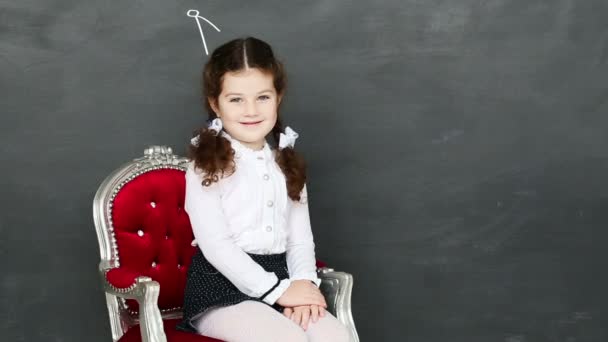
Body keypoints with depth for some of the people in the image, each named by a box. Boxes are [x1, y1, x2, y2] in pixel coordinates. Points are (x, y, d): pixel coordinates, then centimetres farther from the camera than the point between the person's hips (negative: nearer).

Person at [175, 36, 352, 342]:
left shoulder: (286, 166, 15)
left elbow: (301, 239, 12)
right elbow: (215, 245, -13)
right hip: (221, 288, -5)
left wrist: (304, 283, -10)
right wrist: (277, 290, -18)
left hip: (278, 280, 5)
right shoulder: (206, 167, -4)